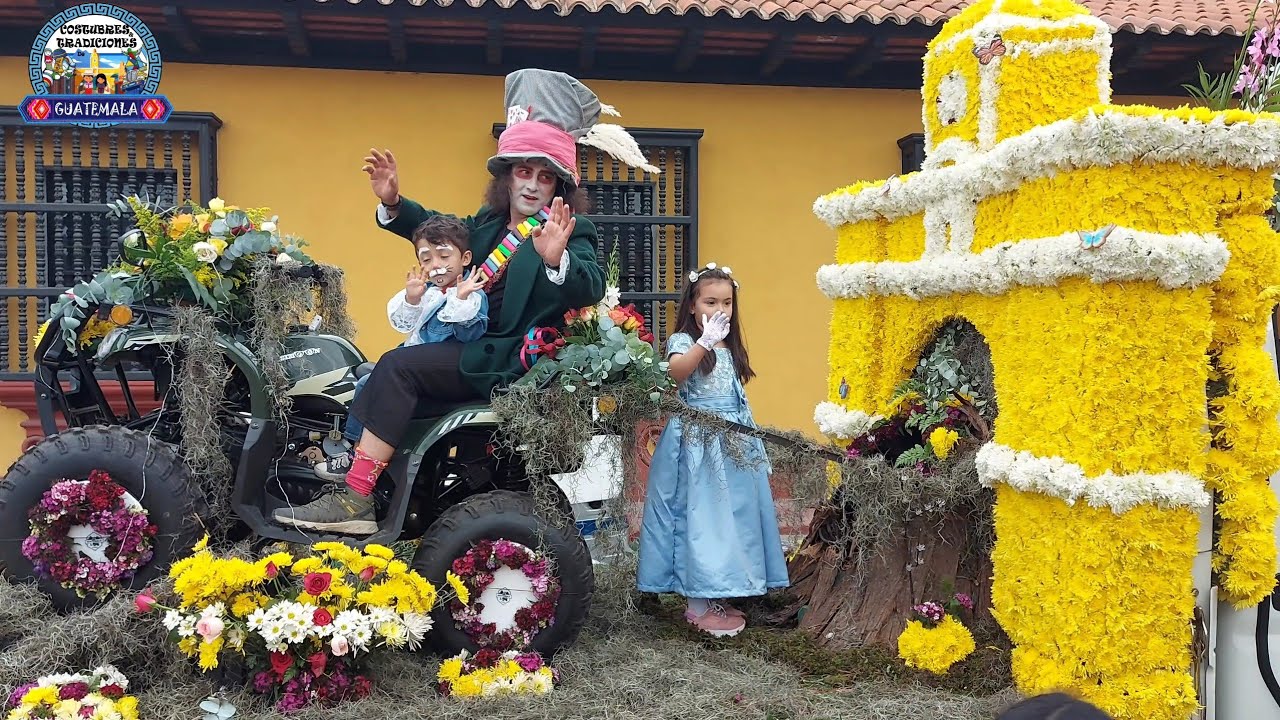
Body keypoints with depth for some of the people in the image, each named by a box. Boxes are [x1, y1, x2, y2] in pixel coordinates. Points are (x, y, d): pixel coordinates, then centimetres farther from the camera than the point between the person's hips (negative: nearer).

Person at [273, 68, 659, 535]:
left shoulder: (573, 233, -8)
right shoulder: (490, 222, 14)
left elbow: (592, 287, -27)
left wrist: (556, 258, -48)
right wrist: (393, 203, 13)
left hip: (513, 364, -8)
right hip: (475, 351, 8)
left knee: (397, 366, -20)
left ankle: (354, 500, -19)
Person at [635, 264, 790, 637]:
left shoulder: (731, 347, 15)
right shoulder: (683, 341, -8)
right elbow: (675, 373, -30)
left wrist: (750, 438, 22)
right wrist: (706, 341, -40)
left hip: (734, 439, 8)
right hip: (698, 442, -8)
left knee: (733, 515, 9)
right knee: (701, 517, -6)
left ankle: (717, 595, 20)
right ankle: (698, 605, 1)